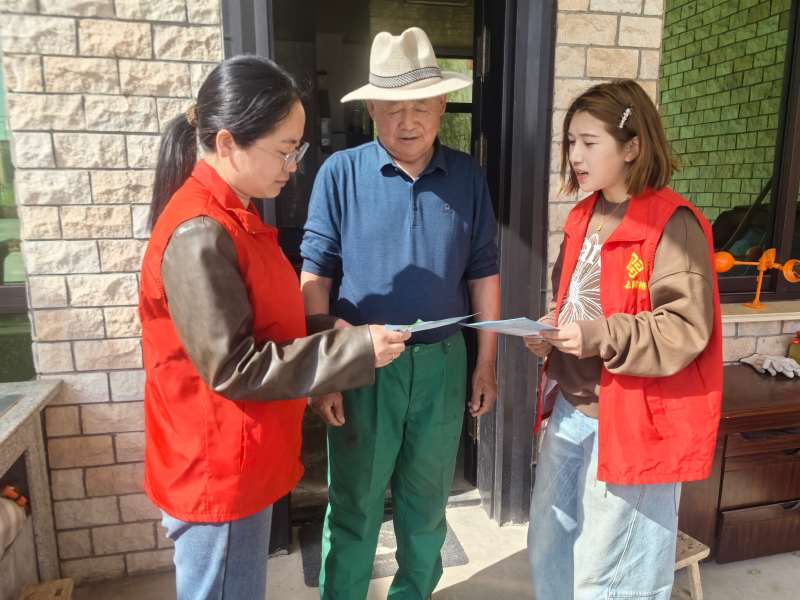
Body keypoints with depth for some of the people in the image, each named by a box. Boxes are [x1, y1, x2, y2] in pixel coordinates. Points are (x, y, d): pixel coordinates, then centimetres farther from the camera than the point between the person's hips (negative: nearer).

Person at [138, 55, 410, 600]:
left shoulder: (232, 216, 7)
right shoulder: (200, 234, -24)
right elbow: (231, 368, -24)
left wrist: (331, 330, -1)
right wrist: (354, 349, -22)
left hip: (241, 463, 9)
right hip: (218, 471, -9)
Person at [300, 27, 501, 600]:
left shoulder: (467, 177, 1)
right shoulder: (340, 173, -6)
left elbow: (483, 273, 6)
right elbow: (316, 277, -6)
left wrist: (486, 364, 5)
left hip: (443, 360, 3)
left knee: (427, 499, 20)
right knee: (354, 504, 12)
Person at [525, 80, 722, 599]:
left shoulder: (672, 224, -16)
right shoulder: (583, 217, 10)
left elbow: (686, 328, -20)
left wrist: (599, 337, -27)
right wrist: (553, 330, 1)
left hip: (630, 420, -8)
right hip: (570, 408, 8)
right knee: (549, 548, 23)